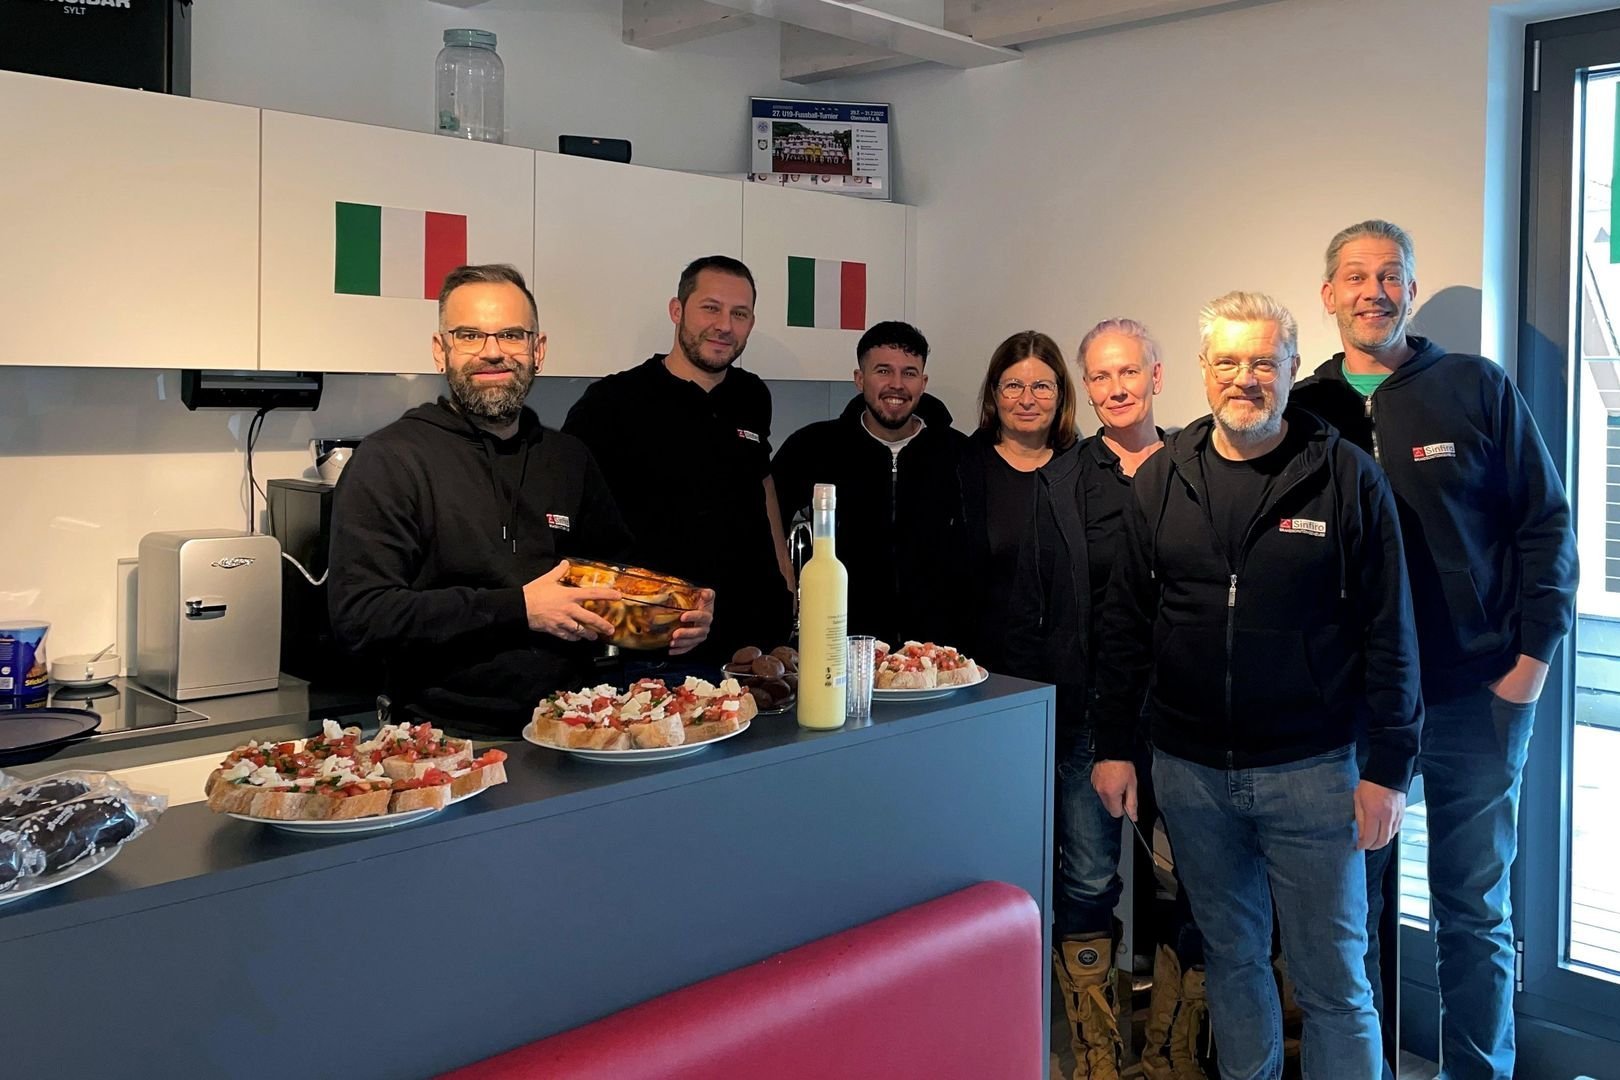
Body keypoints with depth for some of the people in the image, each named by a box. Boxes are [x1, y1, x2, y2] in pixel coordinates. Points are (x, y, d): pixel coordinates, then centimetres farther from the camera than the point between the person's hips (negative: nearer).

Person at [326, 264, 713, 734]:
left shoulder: (570, 459, 16)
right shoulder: (388, 459, -1)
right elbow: (359, 614, -10)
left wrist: (672, 621, 8)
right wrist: (517, 608, -13)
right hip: (450, 740, -5)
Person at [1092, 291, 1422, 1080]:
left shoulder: (1346, 476, -5)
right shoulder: (1162, 478, 4)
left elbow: (1388, 631, -4)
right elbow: (1125, 622, 7)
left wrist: (1390, 767, -7)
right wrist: (1113, 745, 4)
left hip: (1310, 770, -3)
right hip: (1189, 770, 3)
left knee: (1333, 978, 6)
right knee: (1232, 958, 17)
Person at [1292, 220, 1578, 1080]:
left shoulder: (1477, 388, 1)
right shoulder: (1308, 408, 4)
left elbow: (1544, 524, 1)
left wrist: (1533, 655, -5)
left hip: (1474, 693, -1)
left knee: (1474, 907, 9)